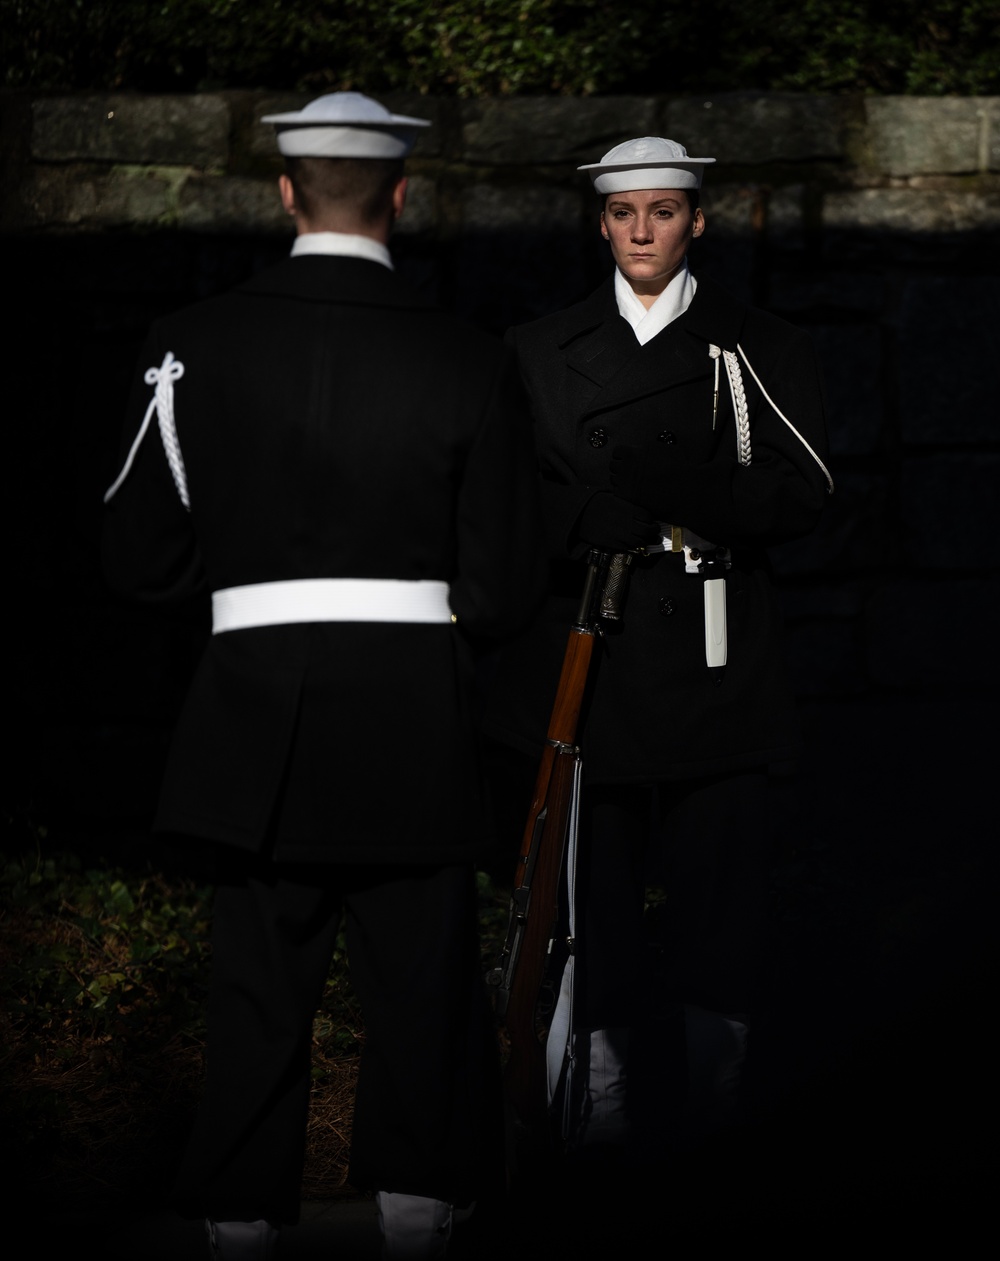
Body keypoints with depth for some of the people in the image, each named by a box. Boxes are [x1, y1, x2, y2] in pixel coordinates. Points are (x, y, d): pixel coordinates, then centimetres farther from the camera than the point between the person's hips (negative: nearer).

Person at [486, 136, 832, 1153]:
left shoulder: (759, 350, 9)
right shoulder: (542, 352, 13)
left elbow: (801, 493, -2)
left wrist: (644, 486, -13)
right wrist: (655, 523, -9)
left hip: (713, 660, -1)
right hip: (588, 655, 1)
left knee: (715, 892, -2)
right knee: (595, 893, -1)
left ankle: (711, 1100, 4)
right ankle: (602, 1100, 5)